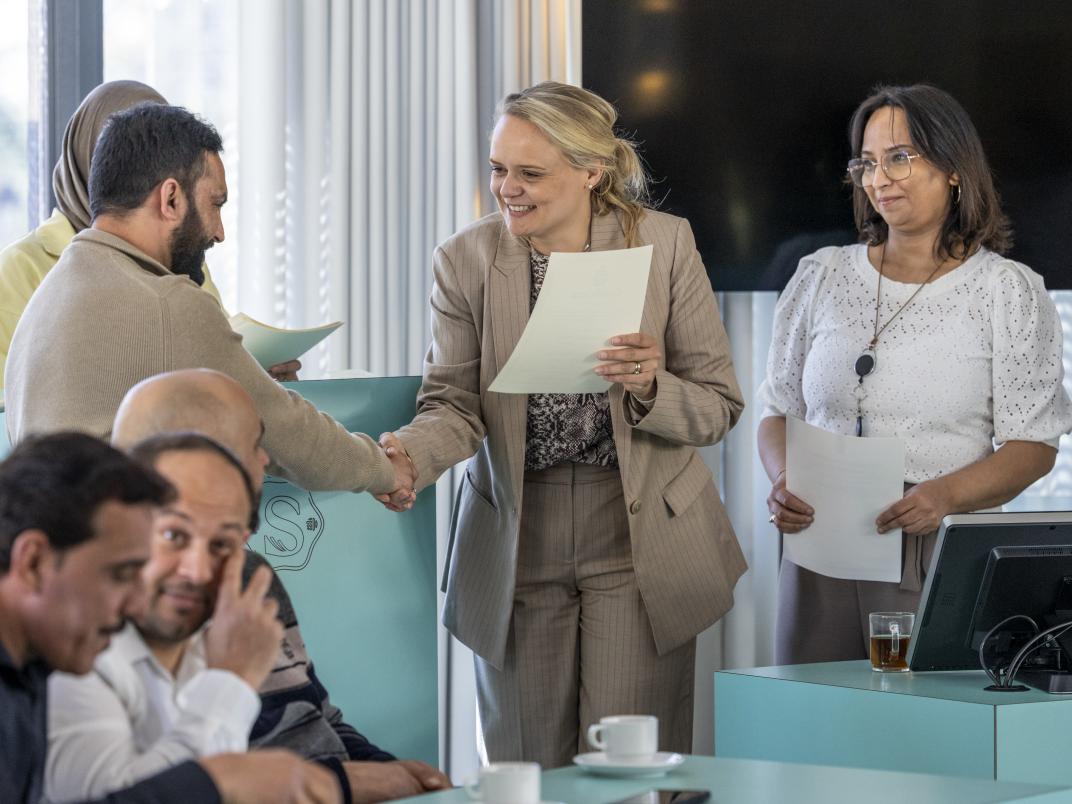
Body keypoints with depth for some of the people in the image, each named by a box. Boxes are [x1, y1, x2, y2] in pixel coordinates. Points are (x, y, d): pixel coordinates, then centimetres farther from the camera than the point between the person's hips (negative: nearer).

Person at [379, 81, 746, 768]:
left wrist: (650, 389, -21)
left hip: (638, 541, -1)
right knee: (527, 770, 8)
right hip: (515, 549, 2)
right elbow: (456, 403, -4)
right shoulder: (465, 260, 0)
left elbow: (720, 408, -1)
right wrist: (409, 457, -25)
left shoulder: (664, 243, -4)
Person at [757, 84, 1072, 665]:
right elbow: (779, 412, 15)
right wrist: (783, 482, -7)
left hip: (944, 555, -3)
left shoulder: (1008, 290, 1)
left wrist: (945, 494, -20)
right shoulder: (822, 277, 11)